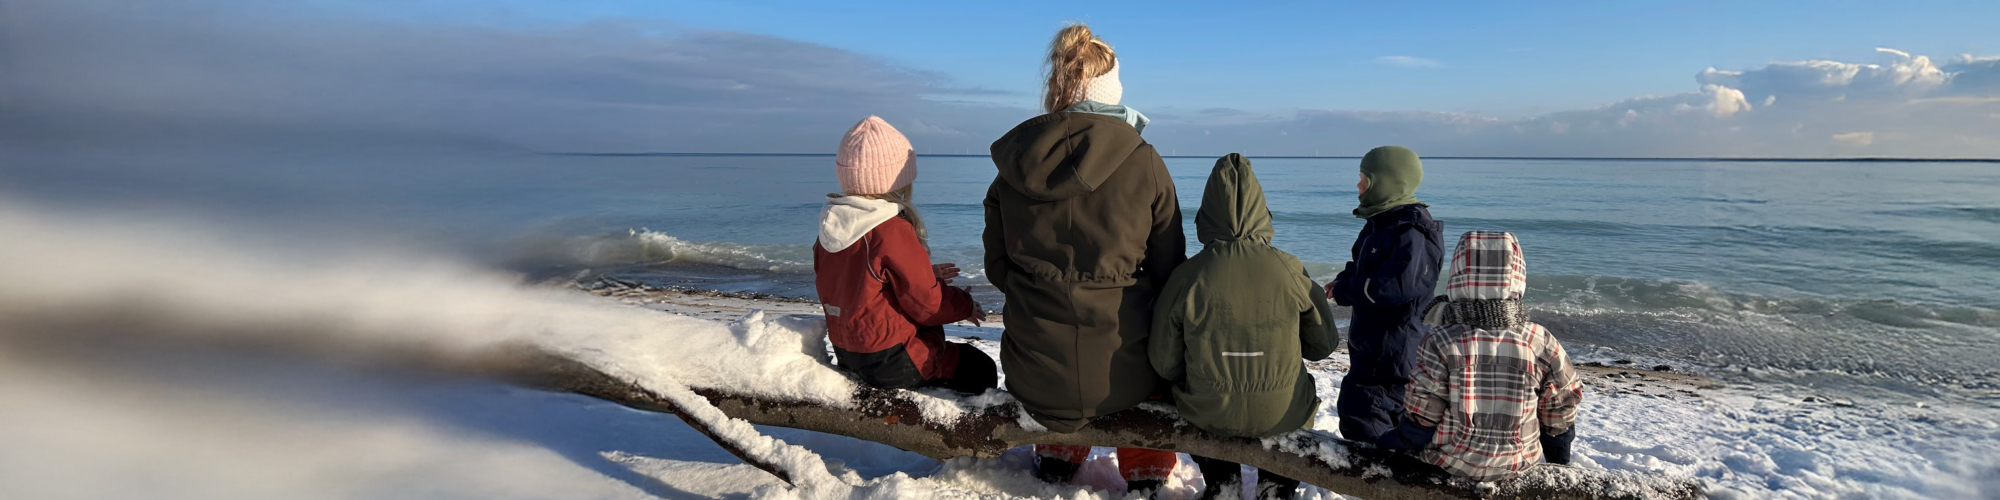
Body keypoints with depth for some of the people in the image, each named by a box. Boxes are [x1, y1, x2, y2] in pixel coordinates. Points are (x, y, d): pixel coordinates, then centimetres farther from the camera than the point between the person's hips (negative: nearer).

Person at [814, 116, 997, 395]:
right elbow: (926, 302, -17)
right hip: (890, 362, -9)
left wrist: (926, 275, 15)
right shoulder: (893, 232, -23)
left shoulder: (830, 226, 3)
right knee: (980, 370, 7)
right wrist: (965, 306, 4)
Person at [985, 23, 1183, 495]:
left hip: (1034, 377, 3)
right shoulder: (1143, 162, -9)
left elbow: (998, 268, 7)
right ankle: (1145, 476, 34)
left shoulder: (1013, 163, -1)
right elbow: (1168, 272, -2)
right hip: (1119, 375, -2)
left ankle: (1057, 459, 38)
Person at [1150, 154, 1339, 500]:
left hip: (1206, 415, 0)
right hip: (1283, 417, 1)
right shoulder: (1290, 271, -15)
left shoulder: (1186, 276, -17)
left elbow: (1164, 363, -9)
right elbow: (1324, 343, -1)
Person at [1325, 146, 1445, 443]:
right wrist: (1344, 281, 2)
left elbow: (1395, 286, -32)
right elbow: (1365, 266, 24)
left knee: (1359, 412, -9)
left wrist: (1344, 290, -18)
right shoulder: (1383, 222, 11)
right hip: (1372, 339, 11)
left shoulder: (1412, 233, -22)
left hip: (1392, 348, -11)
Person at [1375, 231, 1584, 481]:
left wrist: (1384, 447, 4)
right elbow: (1560, 414, 0)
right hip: (1519, 464, 3)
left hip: (1452, 462, -3)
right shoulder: (1542, 343, -12)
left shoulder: (1439, 343, -20)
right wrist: (1559, 461, 19)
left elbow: (1421, 421, -14)